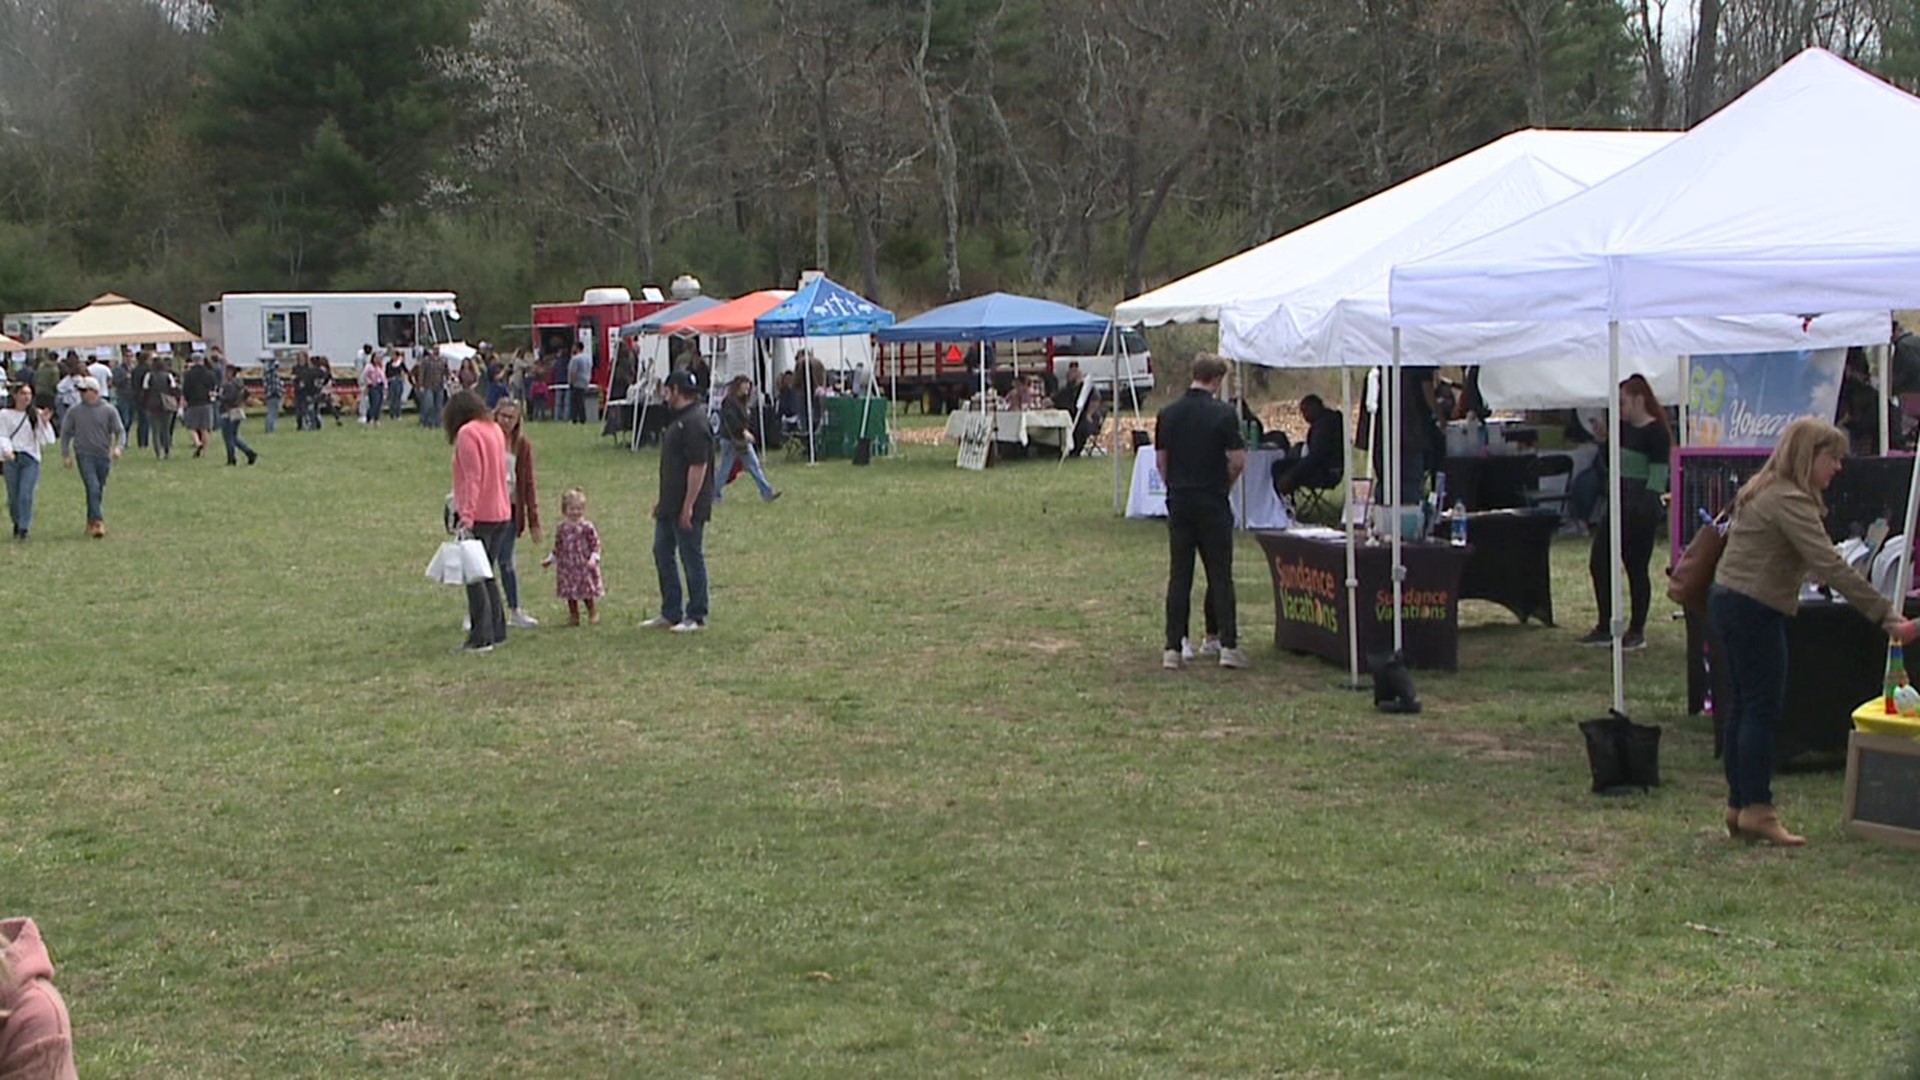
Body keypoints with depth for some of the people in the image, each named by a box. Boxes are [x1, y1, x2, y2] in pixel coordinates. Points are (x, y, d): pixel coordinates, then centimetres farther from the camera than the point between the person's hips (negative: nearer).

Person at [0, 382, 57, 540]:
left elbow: (46, 439, 0)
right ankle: (17, 523, 29)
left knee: (25, 495, -12)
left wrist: (45, 422, -13)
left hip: (31, 458, -1)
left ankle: (24, 528, -8)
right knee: (13, 496, 6)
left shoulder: (36, 414, 3)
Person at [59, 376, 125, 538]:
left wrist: (117, 447, -18)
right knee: (93, 488, -17)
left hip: (103, 456, 1)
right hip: (84, 454, -1)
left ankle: (91, 522, 25)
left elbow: (120, 431, 0)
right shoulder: (74, 411, 3)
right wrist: (65, 455, 4)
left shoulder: (108, 411, 1)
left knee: (99, 491, 10)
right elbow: (65, 432, 10)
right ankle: (98, 522, -21)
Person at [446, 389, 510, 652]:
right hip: (501, 513, 8)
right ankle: (496, 630, 19)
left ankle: (481, 638, -5)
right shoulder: (495, 430, 13)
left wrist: (467, 514, -22)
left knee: (474, 577, -4)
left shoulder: (467, 433, -11)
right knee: (488, 575, 16)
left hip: (478, 515, -8)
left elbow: (472, 477, -19)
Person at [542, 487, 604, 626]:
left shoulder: (587, 527, -7)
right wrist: (550, 559, 16)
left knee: (587, 593, 0)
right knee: (570, 594, 7)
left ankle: (593, 614, 16)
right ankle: (573, 616, 17)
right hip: (567, 566, 4)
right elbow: (558, 547, 16)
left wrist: (593, 558, -18)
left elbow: (595, 544, -7)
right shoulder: (562, 529, 6)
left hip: (584, 566, -4)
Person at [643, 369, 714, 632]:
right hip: (670, 505, 11)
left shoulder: (695, 423, -19)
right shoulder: (679, 419, 14)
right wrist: (662, 501, 21)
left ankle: (696, 617, 8)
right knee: (662, 554, 14)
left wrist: (688, 507, -24)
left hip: (687, 508, -11)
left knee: (691, 558, -1)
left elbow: (698, 466, -23)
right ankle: (670, 613, 22)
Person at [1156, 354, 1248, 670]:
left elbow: (1161, 460, 7)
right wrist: (1224, 483, 8)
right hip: (1213, 503, -3)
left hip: (1179, 502, 3)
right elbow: (1238, 460, -10)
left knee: (1179, 576, 4)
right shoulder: (1223, 413, -9)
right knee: (1220, 575, 3)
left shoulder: (1168, 414, 3)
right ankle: (1226, 644, 0)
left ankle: (1173, 648, 0)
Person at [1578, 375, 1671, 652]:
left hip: (1642, 507, -9)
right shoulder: (1623, 429, 12)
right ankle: (1604, 628, 15)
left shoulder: (1656, 432, -12)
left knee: (1636, 569, 0)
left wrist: (1646, 509, -22)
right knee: (1599, 563, 7)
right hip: (1618, 503, 9)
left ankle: (1637, 632, 10)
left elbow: (1658, 476, -17)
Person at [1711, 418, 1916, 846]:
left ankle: (1739, 805, 15)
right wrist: (1886, 616, -25)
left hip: (1730, 601, 10)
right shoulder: (1788, 501, -18)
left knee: (1744, 705, 11)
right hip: (1753, 611, -10)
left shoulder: (1765, 492, 15)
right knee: (1764, 707, -7)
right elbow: (1831, 566, -24)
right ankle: (1757, 810, -6)